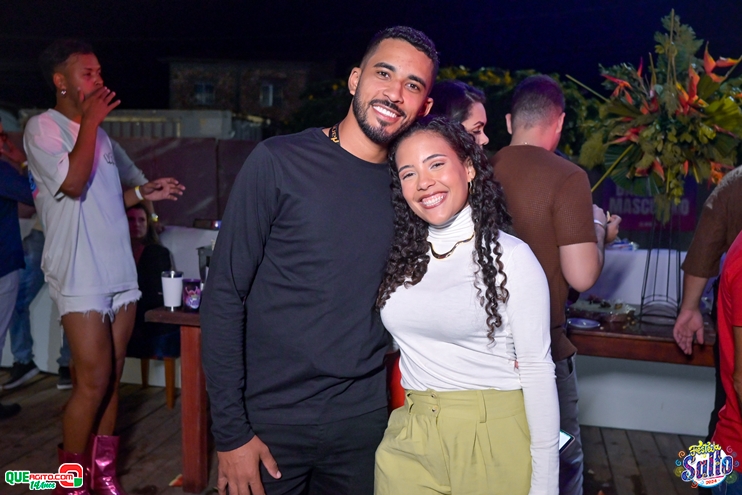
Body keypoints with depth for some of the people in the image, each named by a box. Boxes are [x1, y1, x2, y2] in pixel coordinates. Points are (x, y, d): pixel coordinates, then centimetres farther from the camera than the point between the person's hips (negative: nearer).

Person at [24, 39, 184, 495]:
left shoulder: (99, 132, 19)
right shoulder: (43, 127, -3)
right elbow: (73, 184, -19)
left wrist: (144, 193, 12)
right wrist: (90, 121, -11)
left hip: (120, 273, 7)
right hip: (80, 277, -7)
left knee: (112, 379, 10)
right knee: (94, 381, -7)